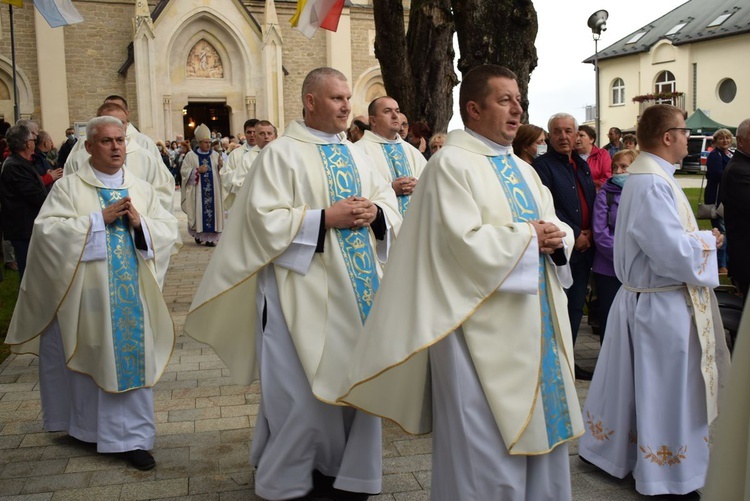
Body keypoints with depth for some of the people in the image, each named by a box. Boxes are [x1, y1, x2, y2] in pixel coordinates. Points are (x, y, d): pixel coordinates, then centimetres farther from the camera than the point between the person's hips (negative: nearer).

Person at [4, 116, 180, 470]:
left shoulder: (141, 188, 8)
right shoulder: (68, 187, -3)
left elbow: (169, 230, 5)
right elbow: (46, 229, -15)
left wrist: (140, 222, -13)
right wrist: (99, 218, -19)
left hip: (131, 293, 3)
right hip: (85, 292, -2)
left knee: (130, 358, 4)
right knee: (90, 358, 10)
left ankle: (130, 437, 12)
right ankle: (86, 424, 31)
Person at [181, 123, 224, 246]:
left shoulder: (215, 155, 10)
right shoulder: (191, 155, 1)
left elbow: (221, 172, 8)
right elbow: (184, 171, -5)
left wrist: (221, 166, -13)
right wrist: (197, 170, -15)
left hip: (213, 190, 3)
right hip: (198, 191, -2)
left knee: (212, 211, 0)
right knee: (199, 212, -1)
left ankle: (210, 237, 4)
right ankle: (198, 234, 14)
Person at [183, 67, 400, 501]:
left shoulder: (355, 154, 13)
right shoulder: (282, 153, -8)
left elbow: (389, 202, 15)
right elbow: (265, 220, -16)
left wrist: (374, 213, -7)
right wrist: (327, 217, -20)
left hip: (357, 289, 7)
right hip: (305, 292, -7)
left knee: (356, 379, 13)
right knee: (305, 388, 1)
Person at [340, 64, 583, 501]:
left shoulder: (524, 170, 16)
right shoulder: (452, 164, -11)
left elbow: (557, 228, 14)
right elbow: (466, 243, -21)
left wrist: (556, 238, -8)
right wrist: (528, 236, -13)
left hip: (537, 321, 9)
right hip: (483, 328, -8)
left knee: (538, 427, 17)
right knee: (487, 444, 2)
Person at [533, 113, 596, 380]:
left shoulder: (583, 166, 16)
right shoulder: (542, 165, -8)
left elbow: (593, 202, 17)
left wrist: (590, 233, 0)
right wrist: (574, 235, -14)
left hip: (584, 248, 7)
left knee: (575, 307, 13)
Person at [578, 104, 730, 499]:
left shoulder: (647, 175, 10)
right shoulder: (652, 183, -23)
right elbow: (673, 251, -27)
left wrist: (697, 238, 7)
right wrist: (708, 241, -10)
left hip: (647, 298, 10)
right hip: (662, 305, -10)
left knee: (635, 383, 20)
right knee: (666, 391, 4)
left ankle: (608, 448, 34)